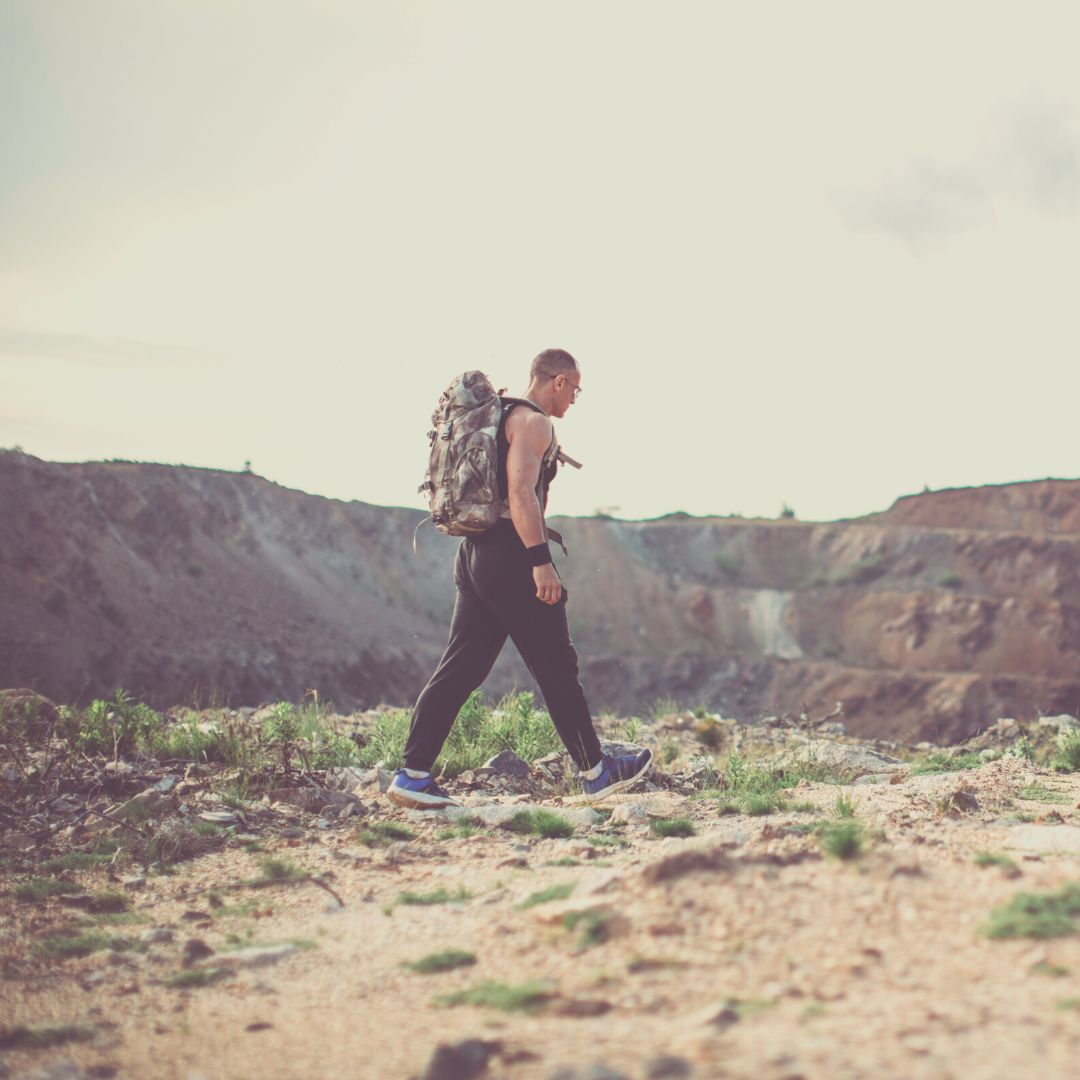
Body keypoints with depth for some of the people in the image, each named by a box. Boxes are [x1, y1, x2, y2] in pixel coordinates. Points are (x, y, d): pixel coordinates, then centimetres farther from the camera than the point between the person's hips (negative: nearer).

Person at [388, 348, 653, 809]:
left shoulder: (501, 417, 21)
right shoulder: (533, 422, -9)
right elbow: (521, 492, -21)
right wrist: (541, 561, -24)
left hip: (476, 551, 9)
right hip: (510, 556, -9)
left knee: (461, 666, 6)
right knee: (556, 666, 1)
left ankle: (413, 774, 1)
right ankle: (595, 773, 11)